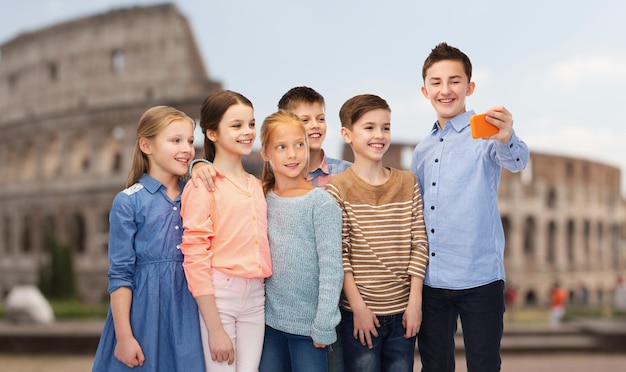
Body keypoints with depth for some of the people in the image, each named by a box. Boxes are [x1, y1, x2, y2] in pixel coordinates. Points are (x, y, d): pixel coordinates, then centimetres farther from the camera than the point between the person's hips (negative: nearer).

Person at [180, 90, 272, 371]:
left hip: (256, 297, 5)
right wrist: (215, 329, -14)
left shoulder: (257, 186, 11)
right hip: (217, 296, -5)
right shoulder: (203, 186, -8)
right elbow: (195, 259, -12)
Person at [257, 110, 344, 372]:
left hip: (308, 325, -4)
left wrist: (323, 325, -15)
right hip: (270, 320, 4)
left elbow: (332, 269, -13)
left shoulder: (321, 203, -11)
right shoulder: (260, 198, 2)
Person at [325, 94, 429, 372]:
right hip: (361, 312, -3)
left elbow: (419, 245, 3)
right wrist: (358, 307, -11)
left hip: (403, 310, 3)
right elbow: (339, 255, -9)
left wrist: (415, 301, -2)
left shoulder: (407, 183, 5)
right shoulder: (337, 188, -6)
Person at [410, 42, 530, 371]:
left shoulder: (485, 132, -5)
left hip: (479, 279, -5)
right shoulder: (422, 150, 11)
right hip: (430, 280, 5)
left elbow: (517, 161, -27)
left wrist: (506, 140, -50)